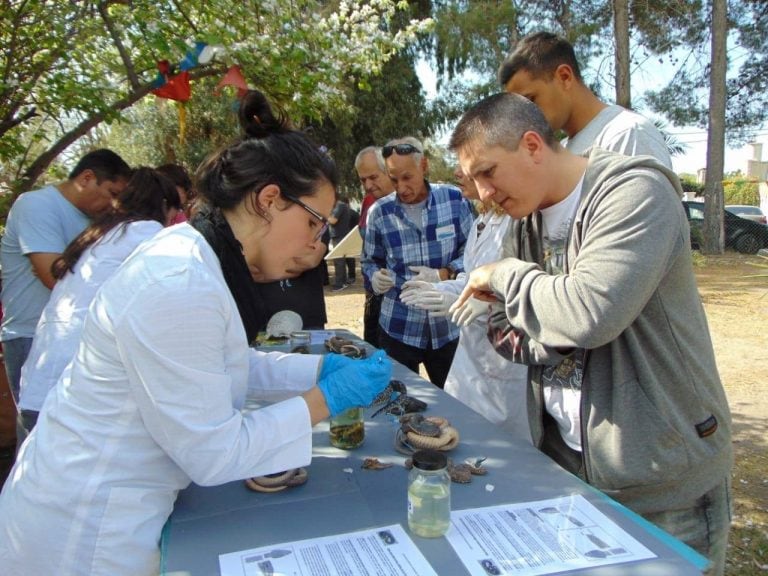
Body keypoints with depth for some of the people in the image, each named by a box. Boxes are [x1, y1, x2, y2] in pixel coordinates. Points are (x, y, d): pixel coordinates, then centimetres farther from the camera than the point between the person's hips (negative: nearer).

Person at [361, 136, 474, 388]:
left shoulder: (454, 200, -5)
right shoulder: (379, 212, -3)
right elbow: (370, 261, 9)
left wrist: (444, 275, -16)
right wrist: (375, 276, -13)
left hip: (448, 326, 0)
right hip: (399, 329, 0)